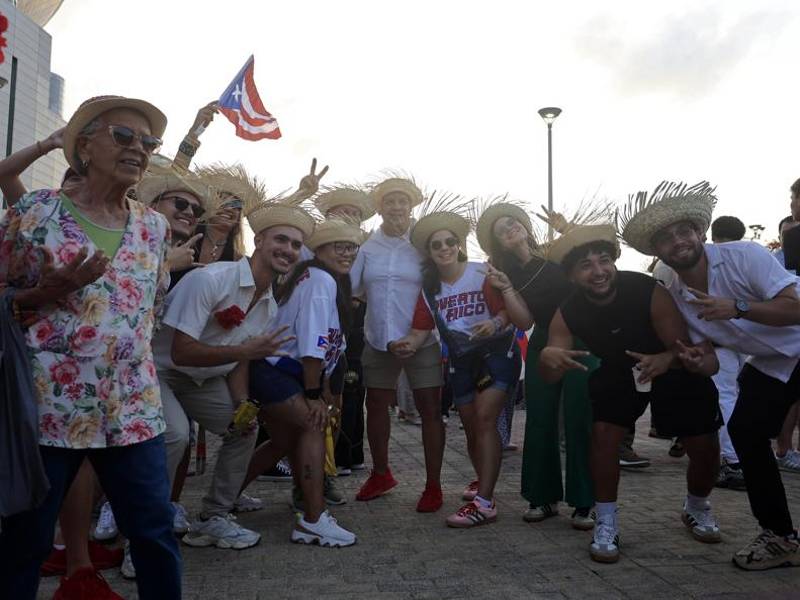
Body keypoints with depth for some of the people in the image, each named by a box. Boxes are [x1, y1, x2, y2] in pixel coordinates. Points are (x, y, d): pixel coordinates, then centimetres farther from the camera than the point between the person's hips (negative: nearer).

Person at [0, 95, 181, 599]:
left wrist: (129, 344, 10)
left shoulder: (155, 226, 8)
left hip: (134, 404, 3)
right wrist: (53, 290, -14)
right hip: (48, 401, -3)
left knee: (157, 532, 7)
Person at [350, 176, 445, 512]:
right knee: (376, 406, 15)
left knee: (429, 410, 1)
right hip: (378, 341, 4)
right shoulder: (367, 247, 3)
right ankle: (381, 474, 36)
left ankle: (433, 485, 15)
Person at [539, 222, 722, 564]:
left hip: (674, 369, -1)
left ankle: (697, 509, 30)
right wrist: (548, 357, -49)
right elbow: (550, 376, -25)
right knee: (602, 435, -18)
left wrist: (666, 360, -52)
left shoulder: (648, 291, -33)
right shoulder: (568, 314, -23)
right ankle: (606, 525, -1)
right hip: (618, 372, 2)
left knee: (705, 447, -2)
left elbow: (682, 347, -29)